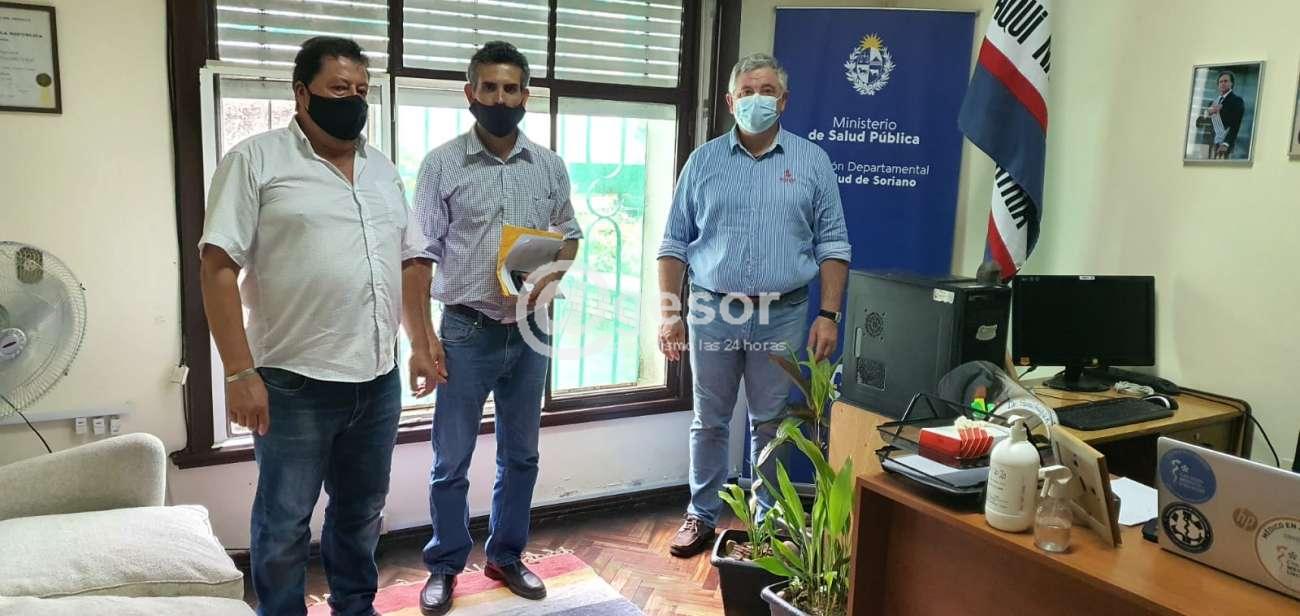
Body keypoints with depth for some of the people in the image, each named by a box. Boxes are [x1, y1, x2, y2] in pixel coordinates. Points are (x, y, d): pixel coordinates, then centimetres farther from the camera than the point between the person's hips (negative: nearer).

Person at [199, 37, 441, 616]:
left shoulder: (382, 169, 12)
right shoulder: (255, 160, -6)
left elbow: (408, 261, 18)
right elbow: (219, 267, -11)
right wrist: (240, 372, -17)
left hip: (378, 380, 6)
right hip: (294, 384, -5)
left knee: (362, 510, 19)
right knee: (284, 525, 8)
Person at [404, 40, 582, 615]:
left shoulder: (550, 165, 3)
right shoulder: (442, 163, -6)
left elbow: (569, 234, 14)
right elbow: (420, 254, -5)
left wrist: (551, 276, -8)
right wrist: (420, 336, -9)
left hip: (531, 330, 3)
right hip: (466, 331, -3)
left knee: (520, 455, 14)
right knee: (451, 461, 7)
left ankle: (507, 556, 32)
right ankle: (444, 567, 24)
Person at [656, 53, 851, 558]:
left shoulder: (812, 162, 4)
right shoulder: (703, 161, 5)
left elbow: (832, 246, 3)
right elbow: (674, 244, 5)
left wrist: (828, 315, -5)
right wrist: (668, 314, -2)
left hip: (782, 316, 0)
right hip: (712, 312, 1)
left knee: (771, 425, 9)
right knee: (709, 422, 10)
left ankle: (768, 521, 24)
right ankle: (702, 516, 25)